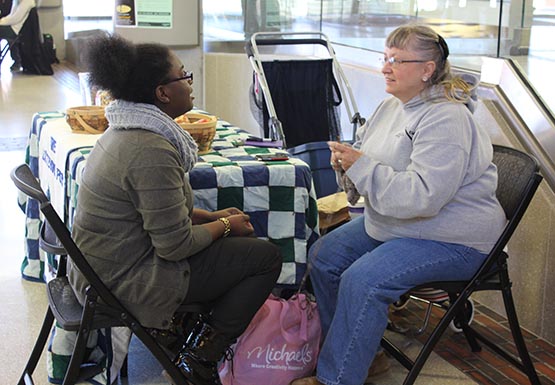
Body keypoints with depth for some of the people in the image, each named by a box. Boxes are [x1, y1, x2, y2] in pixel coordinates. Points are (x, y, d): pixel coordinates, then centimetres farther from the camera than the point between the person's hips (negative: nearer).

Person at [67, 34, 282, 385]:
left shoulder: (125, 130, 5)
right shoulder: (152, 151, -26)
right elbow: (176, 245, -23)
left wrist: (212, 217, 8)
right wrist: (224, 225, -6)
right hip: (126, 284, -10)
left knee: (242, 235, 19)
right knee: (268, 257, -4)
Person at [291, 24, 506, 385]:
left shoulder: (445, 119, -23)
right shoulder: (393, 105, 6)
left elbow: (424, 196, -32)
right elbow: (366, 151, 18)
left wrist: (361, 166, -28)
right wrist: (346, 160, -7)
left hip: (453, 239, -10)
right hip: (392, 223, 10)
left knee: (363, 280, -26)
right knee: (324, 256, 0)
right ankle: (358, 349, 13)